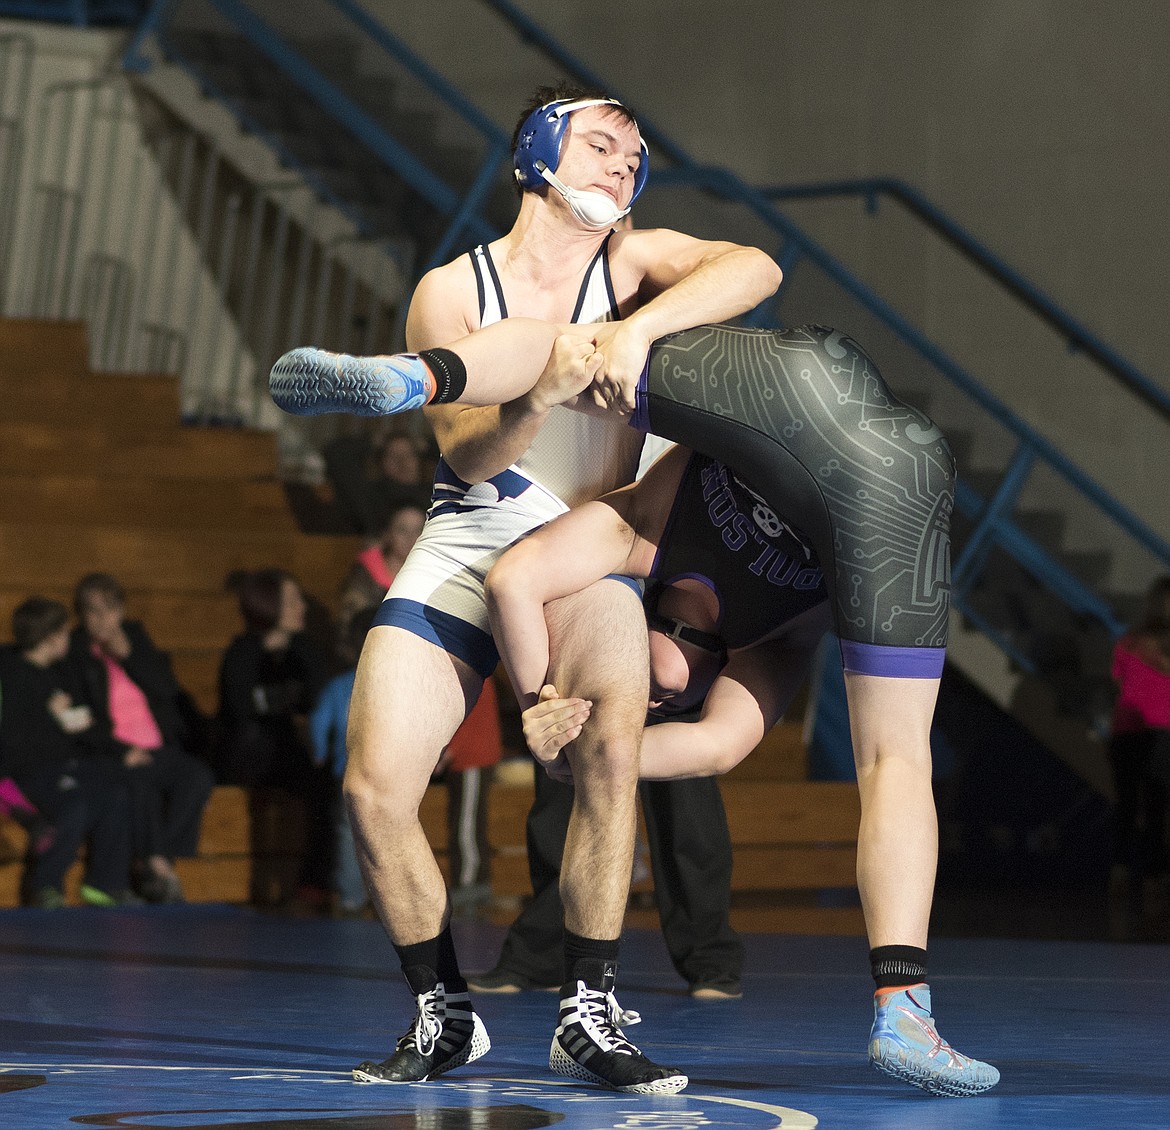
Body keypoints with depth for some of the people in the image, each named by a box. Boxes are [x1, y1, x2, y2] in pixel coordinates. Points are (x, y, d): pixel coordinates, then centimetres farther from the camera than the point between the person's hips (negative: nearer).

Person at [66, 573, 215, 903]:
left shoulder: (135, 637, 18)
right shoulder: (73, 650, 5)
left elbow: (167, 687, 7)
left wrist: (128, 654, -5)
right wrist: (121, 751, -14)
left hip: (159, 748, 4)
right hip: (111, 753, -4)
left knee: (198, 775, -26)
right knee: (139, 781, -38)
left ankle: (149, 865, -24)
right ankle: (158, 864, -29)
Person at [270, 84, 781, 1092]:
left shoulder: (633, 264, 2)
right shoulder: (452, 290, 2)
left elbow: (755, 269, -17)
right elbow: (468, 456, -8)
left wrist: (639, 326, -28)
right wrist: (539, 398, -28)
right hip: (464, 546, 1)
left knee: (611, 741, -30)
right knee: (375, 788, -12)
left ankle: (590, 1018, -19)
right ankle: (445, 1016, 9)